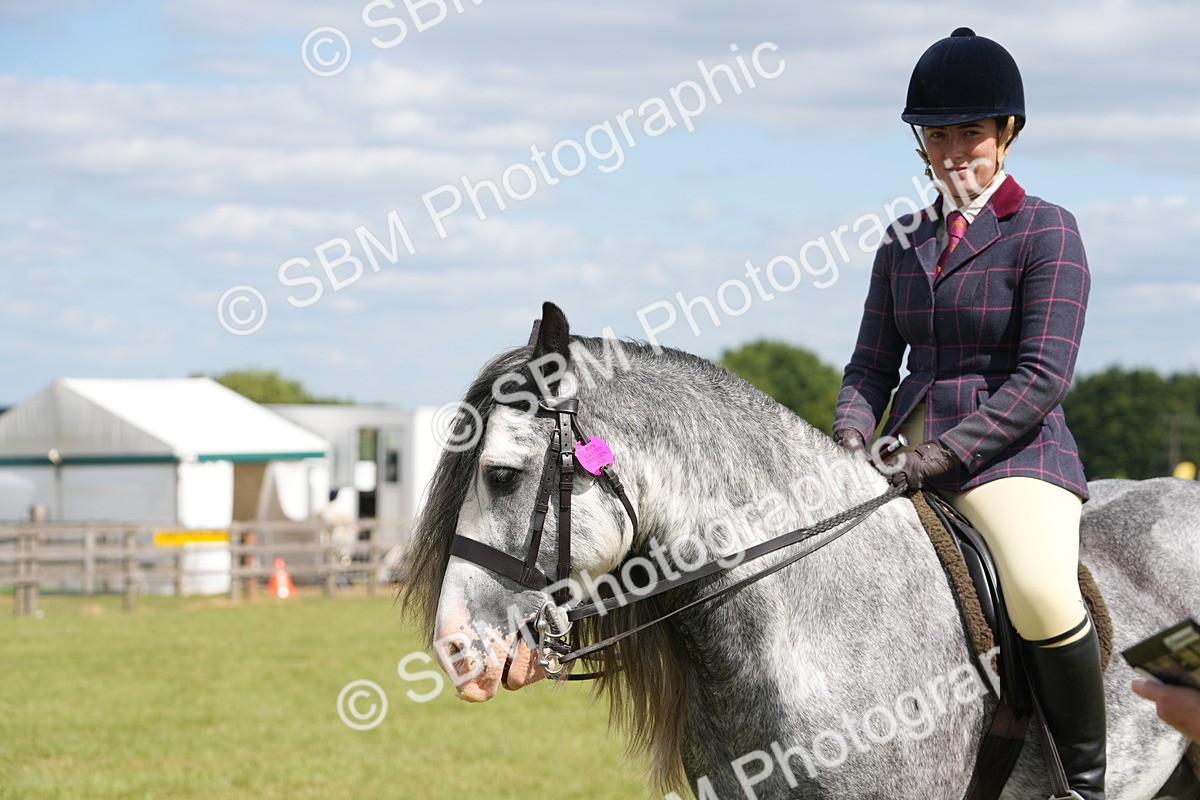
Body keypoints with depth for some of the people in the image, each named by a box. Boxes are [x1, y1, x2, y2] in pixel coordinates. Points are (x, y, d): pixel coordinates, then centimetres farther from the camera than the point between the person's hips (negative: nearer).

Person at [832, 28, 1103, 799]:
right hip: (912, 456, 7)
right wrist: (852, 439, -8)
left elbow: (1043, 377, -12)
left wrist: (938, 456, -20)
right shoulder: (904, 243, 15)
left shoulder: (1045, 231, -3)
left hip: (1015, 452, -6)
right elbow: (872, 365, 15)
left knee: (1041, 592, -33)